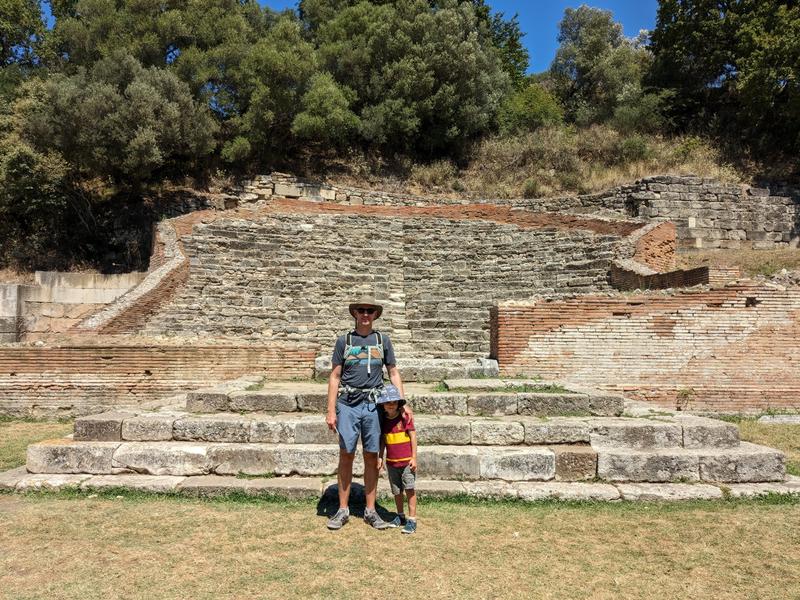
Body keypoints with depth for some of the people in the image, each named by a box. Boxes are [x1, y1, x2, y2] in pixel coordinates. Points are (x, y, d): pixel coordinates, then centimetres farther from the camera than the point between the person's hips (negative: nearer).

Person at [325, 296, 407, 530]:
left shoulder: (383, 340, 9)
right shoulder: (344, 341, 6)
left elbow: (394, 373, 11)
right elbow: (334, 377, 5)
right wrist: (331, 411, -1)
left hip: (374, 405, 1)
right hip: (348, 404, -1)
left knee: (372, 458, 6)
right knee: (346, 455, 2)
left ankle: (370, 510, 17)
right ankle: (343, 510, 14)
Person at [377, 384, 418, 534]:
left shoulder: (405, 417, -10)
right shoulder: (384, 420, 4)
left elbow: (413, 436, -7)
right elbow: (383, 440, 13)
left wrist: (414, 457, -9)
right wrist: (380, 457, 10)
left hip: (407, 461, -5)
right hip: (391, 462, 5)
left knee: (410, 489, -3)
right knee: (396, 491, 15)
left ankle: (412, 519, 3)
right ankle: (400, 516, 30)